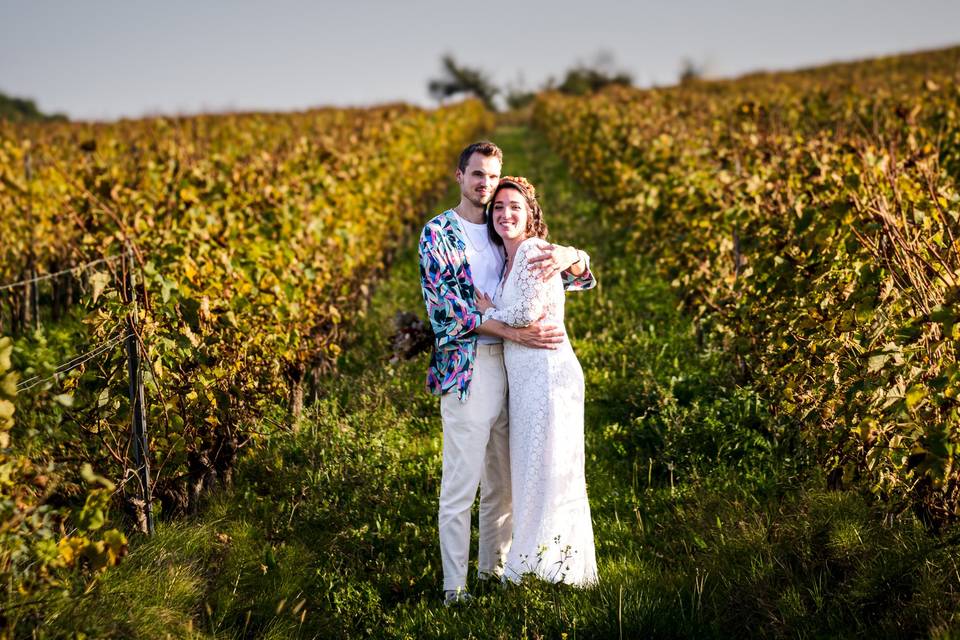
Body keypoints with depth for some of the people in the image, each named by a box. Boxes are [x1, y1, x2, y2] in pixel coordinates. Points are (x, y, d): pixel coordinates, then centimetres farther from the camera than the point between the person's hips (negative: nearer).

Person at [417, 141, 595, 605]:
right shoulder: (438, 233, -1)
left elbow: (583, 275, 9)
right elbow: (446, 306, -13)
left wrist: (567, 257, -17)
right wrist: (515, 332, -21)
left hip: (511, 369, 5)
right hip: (465, 370, -5)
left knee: (503, 481, 13)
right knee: (460, 484, -3)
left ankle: (494, 565, 27)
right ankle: (454, 584, 4)